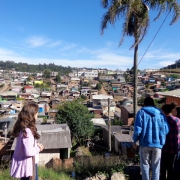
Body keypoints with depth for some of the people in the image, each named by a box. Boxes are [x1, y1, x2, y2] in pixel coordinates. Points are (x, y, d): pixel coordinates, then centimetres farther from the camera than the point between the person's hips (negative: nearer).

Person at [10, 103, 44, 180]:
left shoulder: (22, 128, 0)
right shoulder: (27, 131, -29)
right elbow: (29, 152, -29)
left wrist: (36, 145, 3)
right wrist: (38, 149, -12)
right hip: (27, 164, -9)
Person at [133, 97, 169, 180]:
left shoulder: (141, 112, -4)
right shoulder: (160, 113, 5)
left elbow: (138, 129, -12)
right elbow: (166, 130, 3)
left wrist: (135, 140, 2)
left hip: (145, 143, -2)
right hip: (158, 143, 2)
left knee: (145, 164, 13)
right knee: (156, 166, 14)